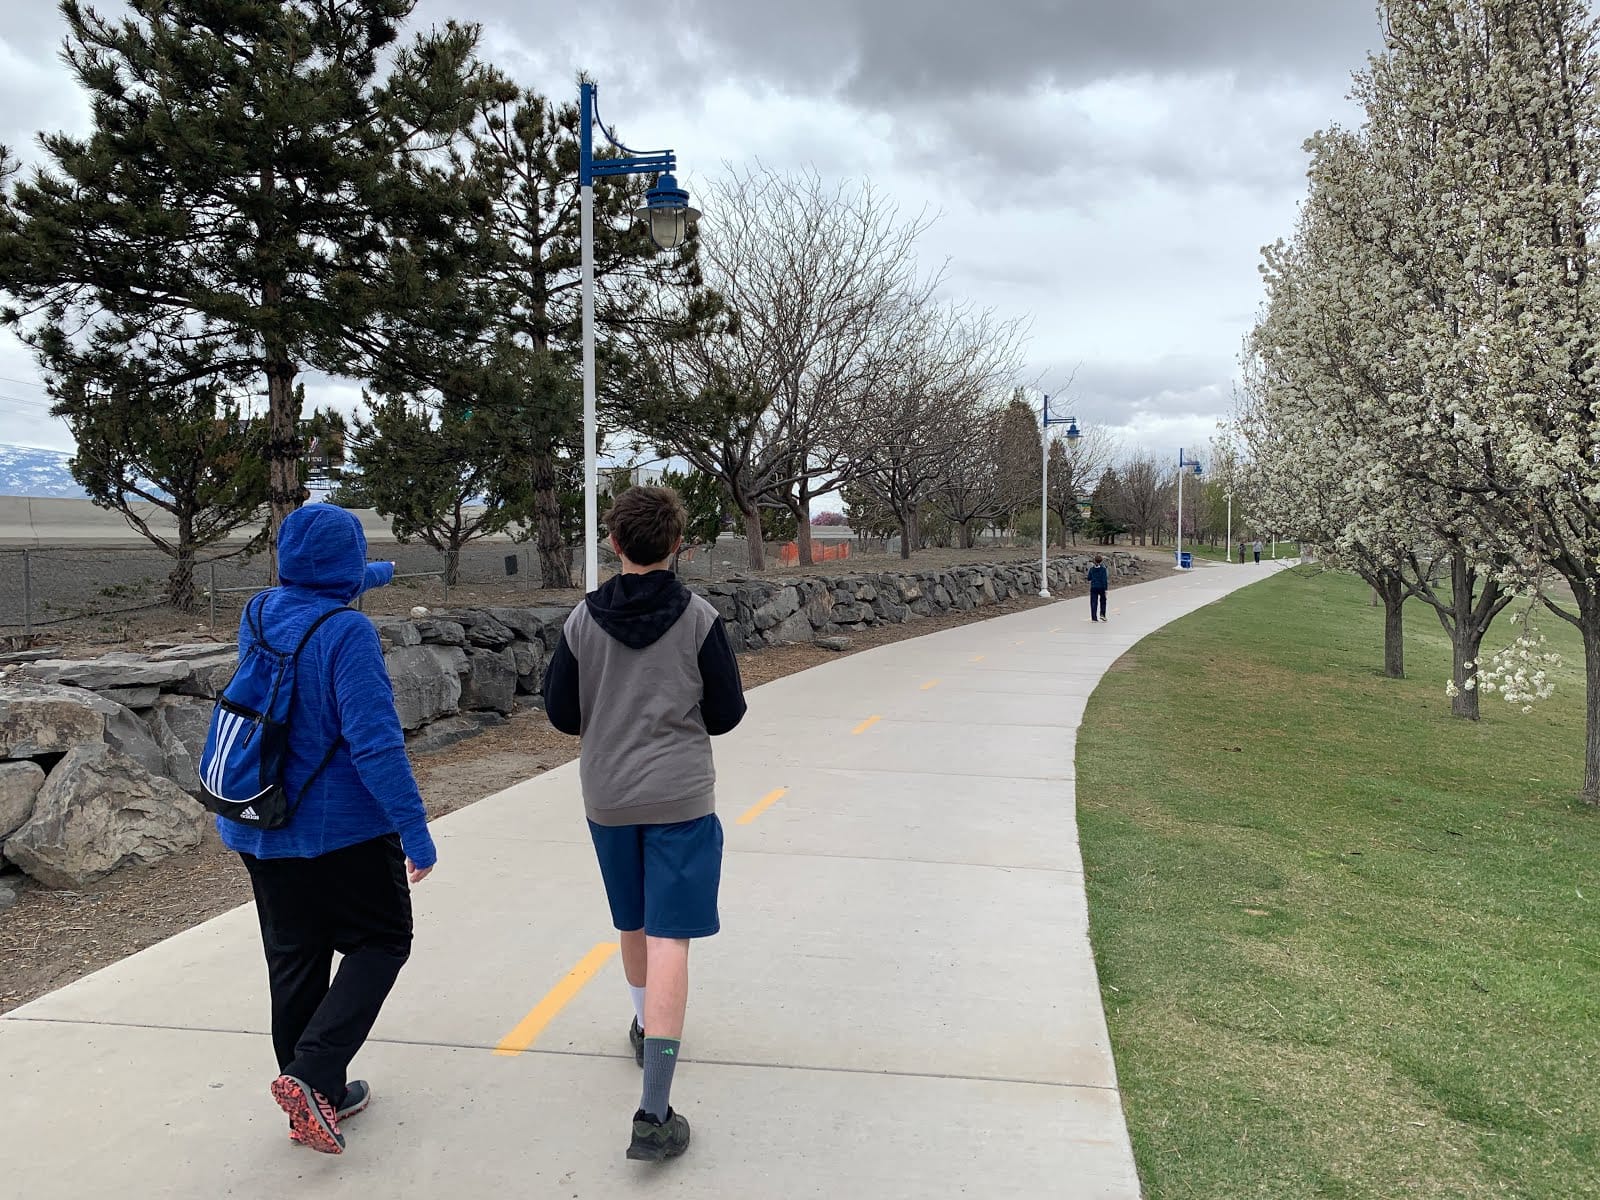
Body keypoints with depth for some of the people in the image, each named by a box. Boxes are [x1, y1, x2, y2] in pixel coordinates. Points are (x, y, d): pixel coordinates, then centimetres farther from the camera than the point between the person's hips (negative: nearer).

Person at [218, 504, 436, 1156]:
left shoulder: (258, 614, 1)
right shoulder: (347, 631, -21)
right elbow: (376, 743, -25)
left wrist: (370, 576, 39)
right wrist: (415, 830, -20)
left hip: (256, 829, 7)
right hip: (340, 831, -7)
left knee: (295, 961, 16)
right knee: (382, 940, 11)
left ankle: (319, 1097, 28)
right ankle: (311, 1074, -4)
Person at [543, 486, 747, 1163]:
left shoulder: (583, 621, -4)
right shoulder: (698, 619, -10)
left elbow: (560, 713, 2)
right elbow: (727, 713, -4)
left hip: (606, 799, 4)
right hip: (680, 800, -3)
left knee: (633, 926, 23)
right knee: (668, 941, -5)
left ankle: (646, 1029, 47)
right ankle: (654, 1112, -9)